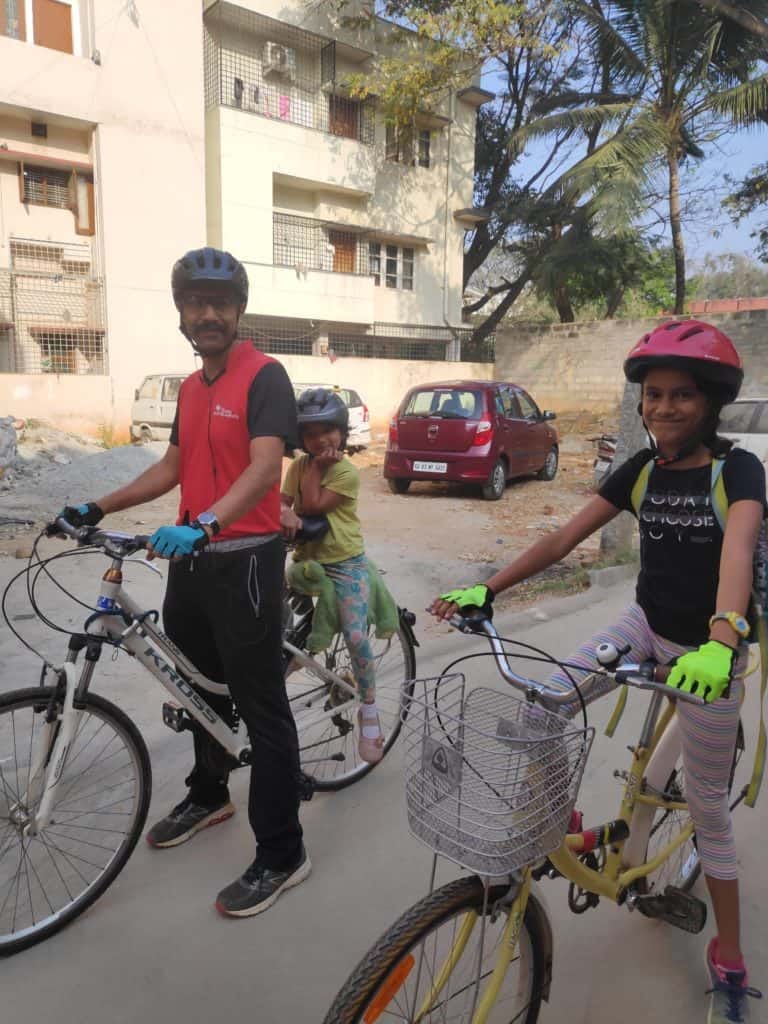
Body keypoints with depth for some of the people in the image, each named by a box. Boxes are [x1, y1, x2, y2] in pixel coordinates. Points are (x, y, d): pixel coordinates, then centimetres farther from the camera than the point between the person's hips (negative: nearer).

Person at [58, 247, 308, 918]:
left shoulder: (264, 376, -12)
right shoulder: (191, 388, 13)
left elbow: (265, 468, -26)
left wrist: (204, 524, -41)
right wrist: (97, 508, 13)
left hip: (244, 562, -8)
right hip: (189, 559, 8)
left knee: (261, 708, 0)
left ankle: (281, 854, 14)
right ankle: (209, 795, 46)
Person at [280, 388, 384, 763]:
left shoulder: (347, 472, -13)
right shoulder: (299, 465, 4)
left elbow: (312, 506, -20)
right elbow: (281, 502, -5)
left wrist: (316, 466, -14)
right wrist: (284, 514, -27)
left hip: (344, 563, -5)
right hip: (306, 558, 5)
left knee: (356, 637, -16)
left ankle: (369, 711, 3)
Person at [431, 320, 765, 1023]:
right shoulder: (641, 470, -3)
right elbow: (564, 538, -7)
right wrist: (486, 589, -15)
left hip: (708, 648, -4)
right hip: (647, 623, 4)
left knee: (706, 804, 6)